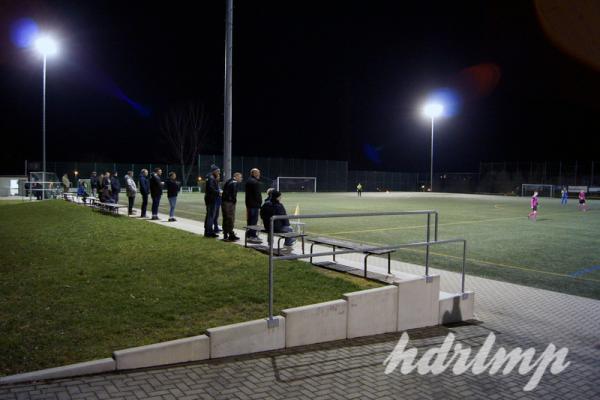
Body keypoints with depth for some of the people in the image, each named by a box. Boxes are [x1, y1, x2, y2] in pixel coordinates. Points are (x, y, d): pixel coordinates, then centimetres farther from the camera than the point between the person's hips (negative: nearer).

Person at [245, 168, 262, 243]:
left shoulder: (248, 181, 15)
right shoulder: (255, 182, -15)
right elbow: (257, 194, -19)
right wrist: (259, 203, -12)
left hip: (249, 203, 10)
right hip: (255, 204, -10)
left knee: (249, 220, 15)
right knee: (254, 220, -7)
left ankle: (249, 235, 22)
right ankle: (252, 236, -6)